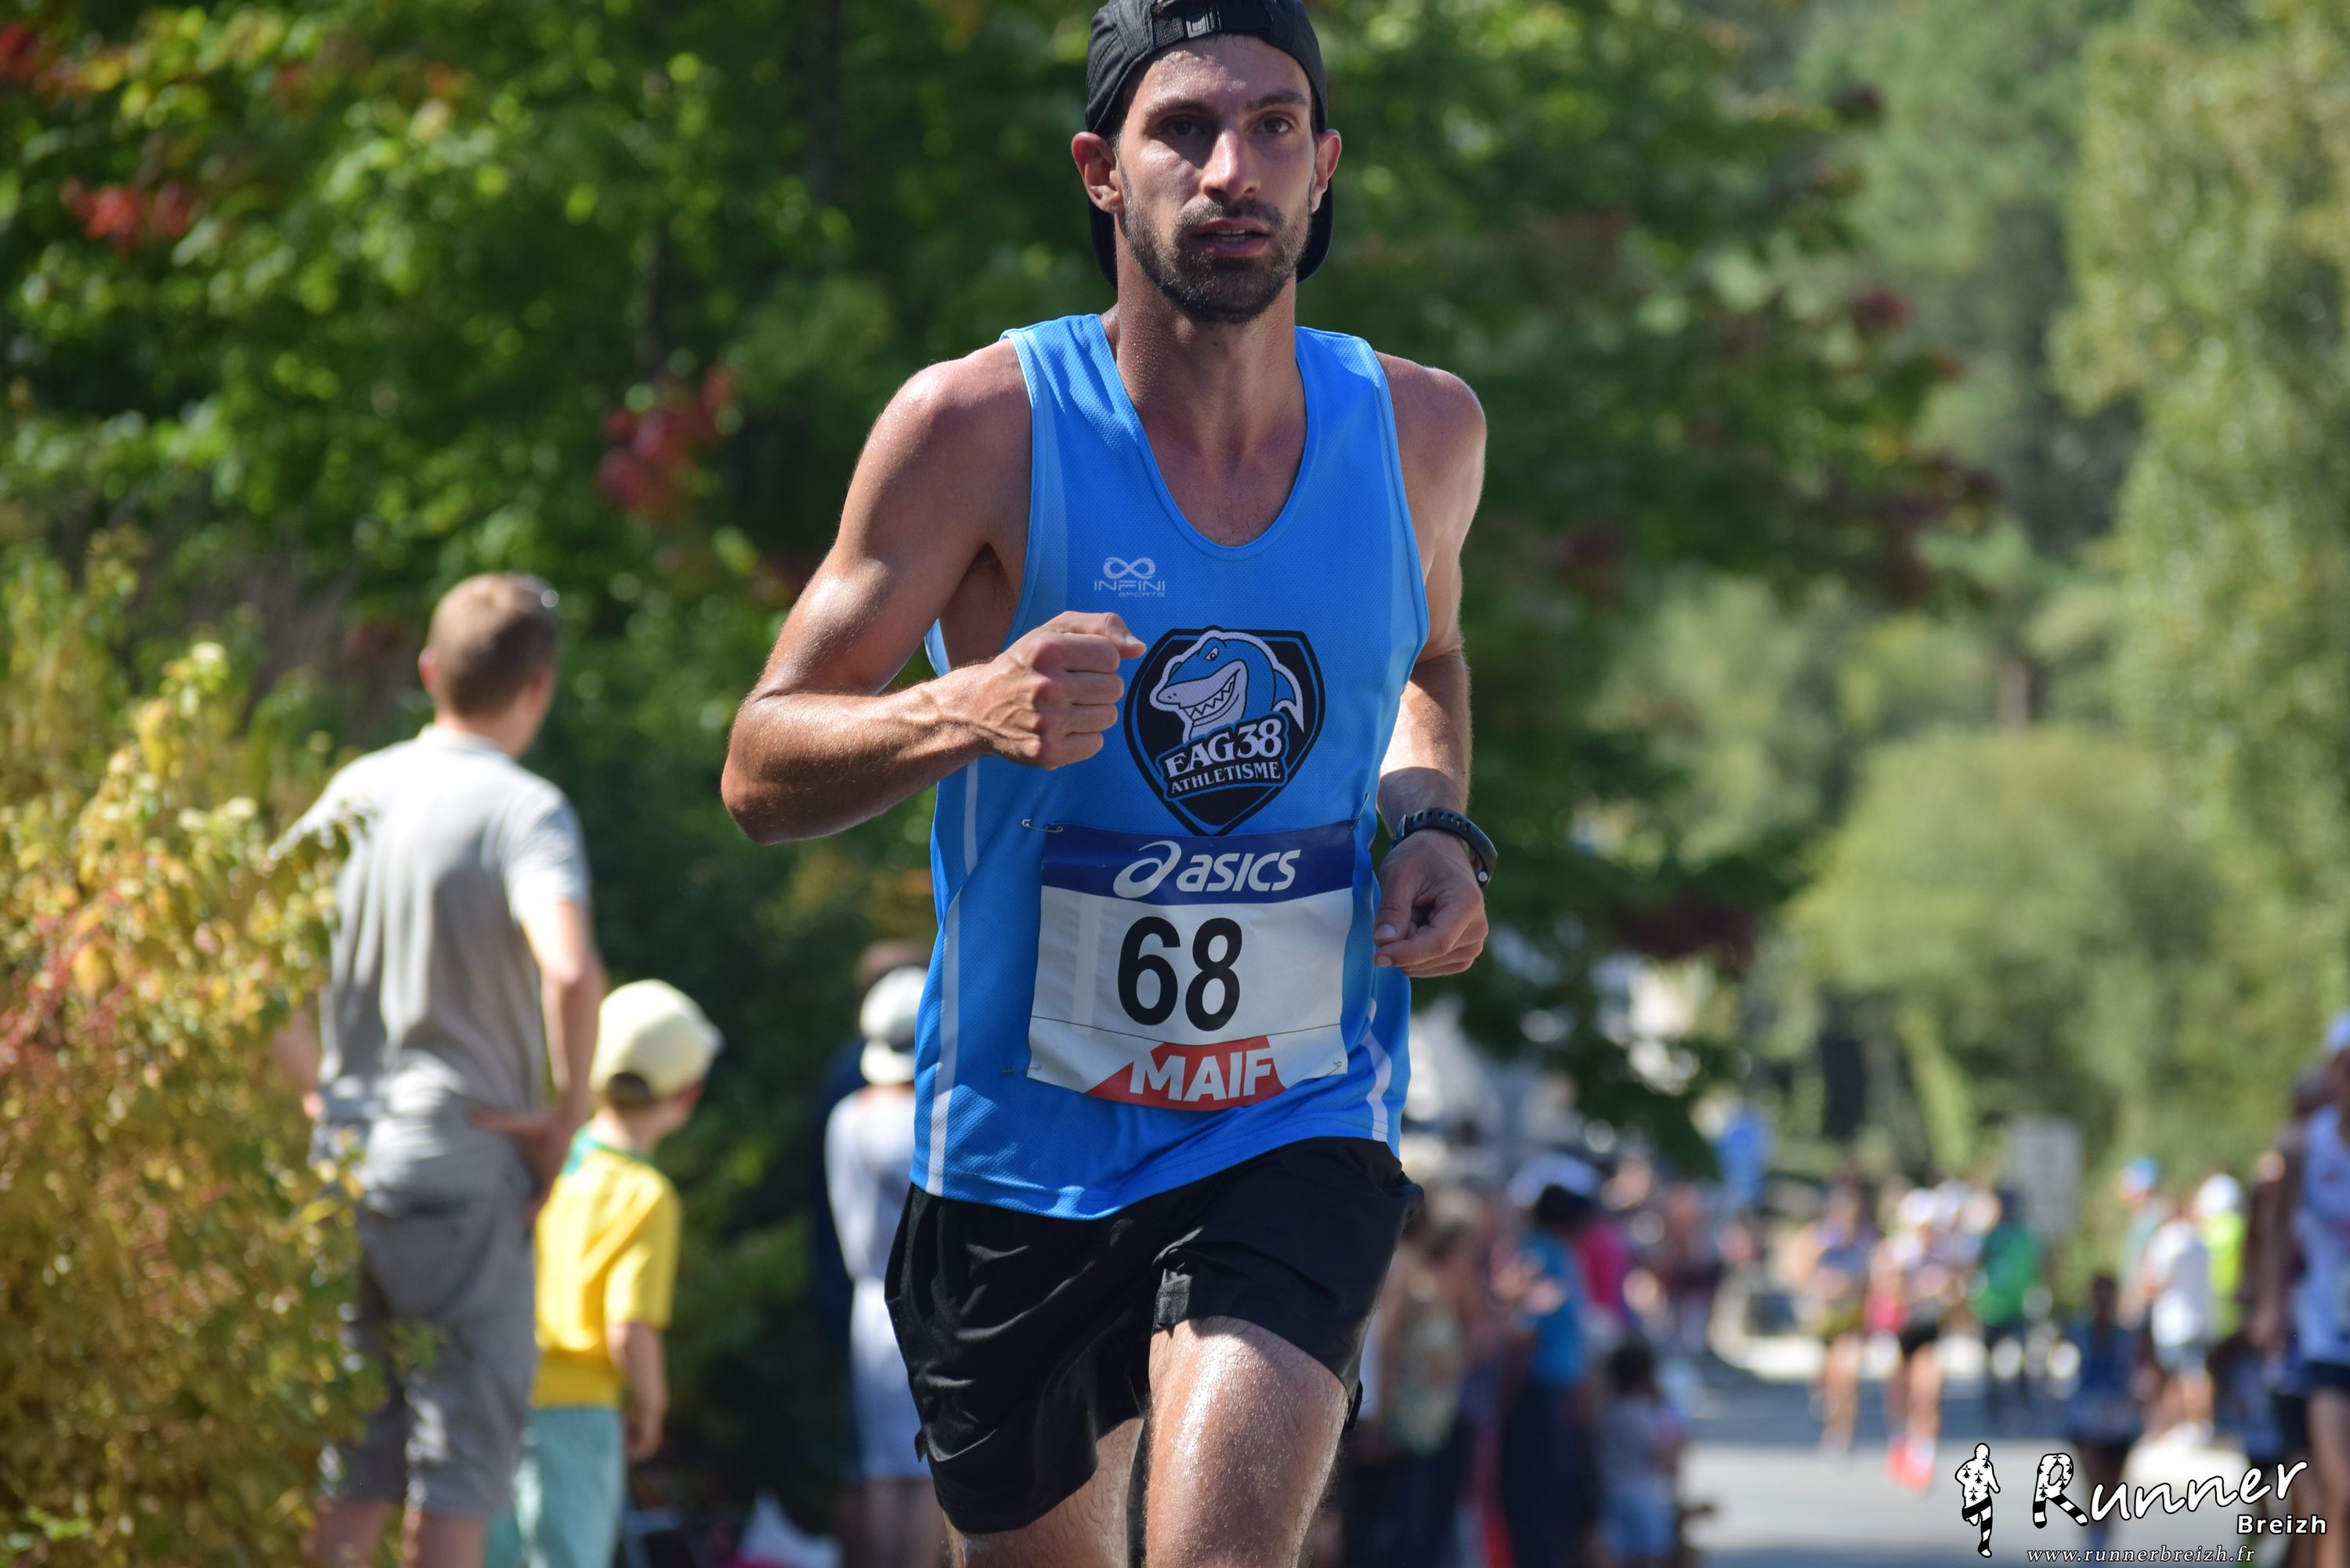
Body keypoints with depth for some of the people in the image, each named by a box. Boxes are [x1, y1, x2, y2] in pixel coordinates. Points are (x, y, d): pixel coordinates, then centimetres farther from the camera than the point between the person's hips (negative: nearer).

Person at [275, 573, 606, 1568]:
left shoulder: (358, 792, 8)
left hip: (348, 1153, 6)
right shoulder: (525, 811, -12)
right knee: (464, 1457, 0)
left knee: (355, 1467, 12)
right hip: (466, 1159, -6)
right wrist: (568, 1107, -14)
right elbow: (569, 970, -28)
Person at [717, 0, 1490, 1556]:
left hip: (1301, 1130, 0)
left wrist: (1436, 824, 0)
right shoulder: (983, 425, -13)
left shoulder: (1421, 431, -1)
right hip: (1023, 1144, 0)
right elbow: (762, 768, -11)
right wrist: (967, 711, -31)